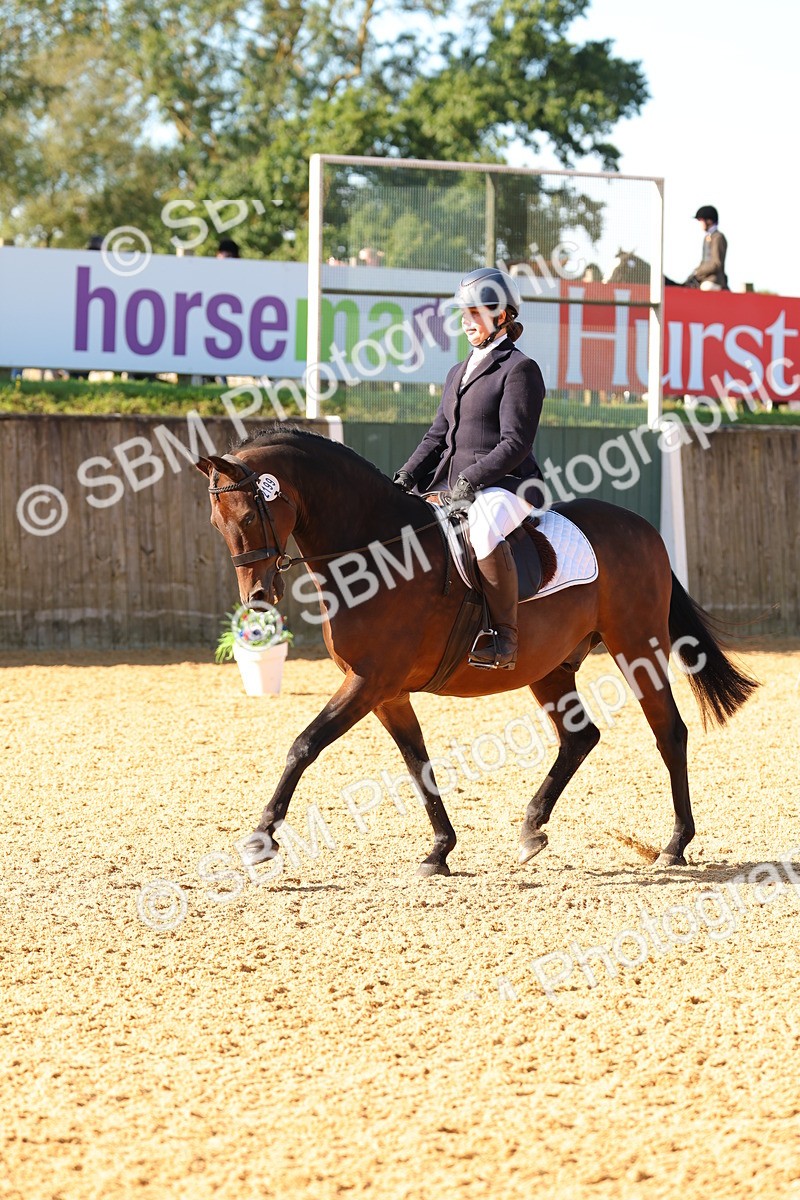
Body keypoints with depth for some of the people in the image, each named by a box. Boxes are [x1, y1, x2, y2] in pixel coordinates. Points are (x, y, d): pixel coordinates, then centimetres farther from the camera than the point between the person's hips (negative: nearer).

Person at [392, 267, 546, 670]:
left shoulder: (520, 369, -5)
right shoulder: (458, 373, 22)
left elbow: (515, 443, -14)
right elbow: (439, 435, 20)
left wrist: (470, 479, -22)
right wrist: (407, 477, 4)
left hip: (503, 486, -10)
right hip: (453, 487, 10)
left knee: (482, 530, -41)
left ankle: (504, 638, -36)